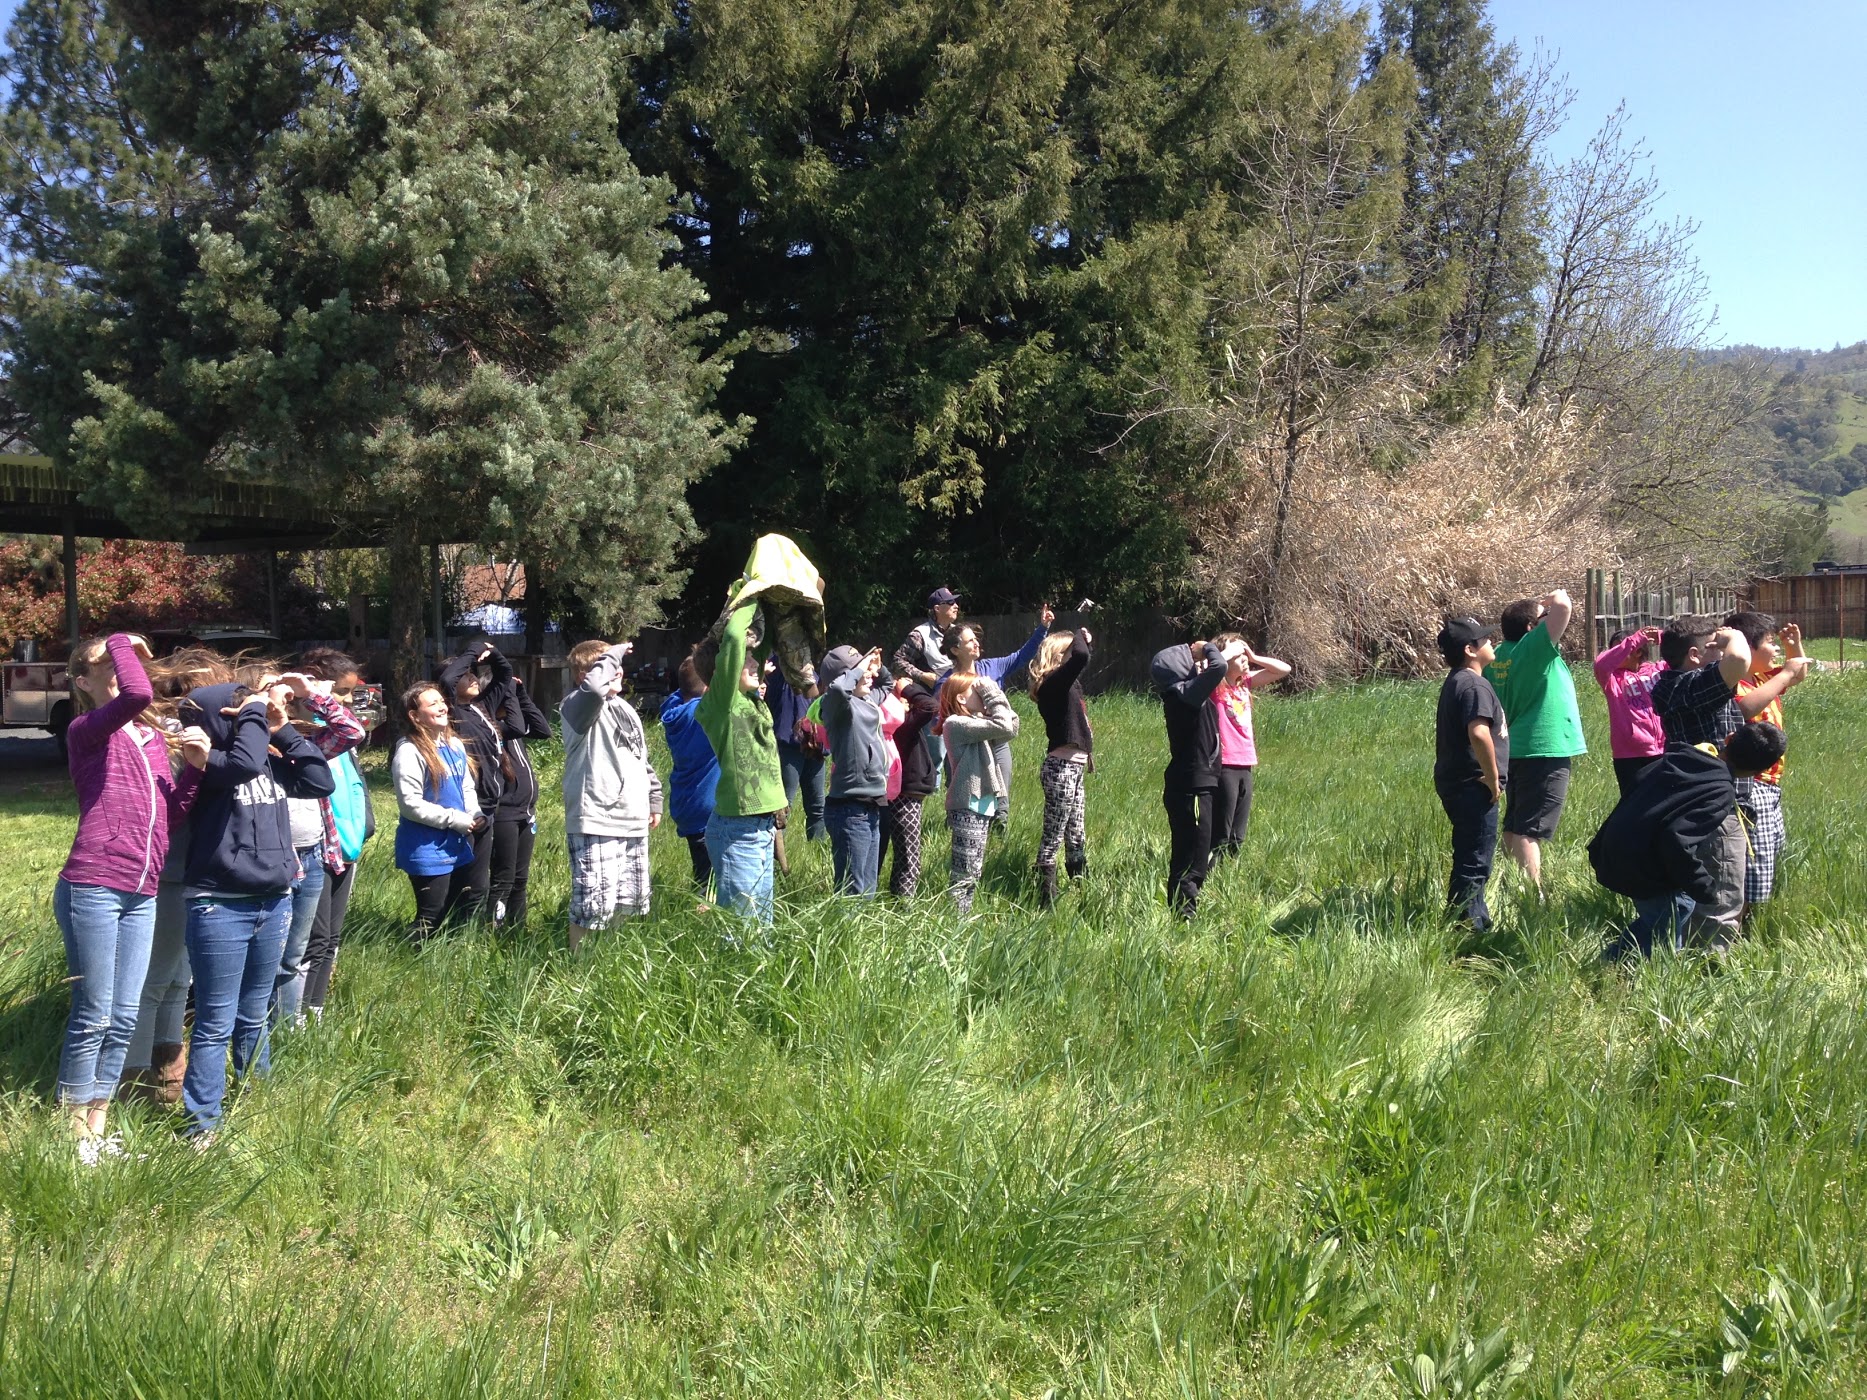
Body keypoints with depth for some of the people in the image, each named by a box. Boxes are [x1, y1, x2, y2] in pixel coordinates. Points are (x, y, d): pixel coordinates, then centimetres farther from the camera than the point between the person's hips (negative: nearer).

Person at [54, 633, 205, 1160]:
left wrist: (196, 764, -4)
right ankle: (74, 1135, 9)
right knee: (93, 1017, -2)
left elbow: (172, 813, 11)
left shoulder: (154, 738, 16)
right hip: (92, 889, -7)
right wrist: (120, 640, -10)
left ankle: (97, 1132, 20)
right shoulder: (87, 732, -5)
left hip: (141, 896, 7)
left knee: (123, 1020, 10)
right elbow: (138, 693, -27)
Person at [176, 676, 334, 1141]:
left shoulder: (271, 760, 8)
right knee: (216, 1024, 0)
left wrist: (284, 731, 0)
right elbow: (243, 763, -32)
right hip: (221, 907, -6)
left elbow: (321, 782, 2)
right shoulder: (205, 761, -12)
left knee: (254, 1017, 20)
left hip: (274, 903, 7)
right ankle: (203, 1124, 9)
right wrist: (255, 710, -18)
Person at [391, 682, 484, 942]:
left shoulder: (455, 745, 8)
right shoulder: (409, 751, -17)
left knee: (469, 913, 16)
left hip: (458, 846, 8)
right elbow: (411, 804, -21)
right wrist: (456, 820, -18)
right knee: (432, 920, -1)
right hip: (426, 851, -8)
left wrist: (477, 816, -3)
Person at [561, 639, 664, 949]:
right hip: (595, 823, -9)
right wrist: (612, 655, -19)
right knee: (592, 906, -10)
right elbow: (593, 686, -35)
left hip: (633, 821, 9)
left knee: (629, 901, 17)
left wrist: (654, 800, 26)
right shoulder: (578, 706, -10)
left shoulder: (625, 709, 17)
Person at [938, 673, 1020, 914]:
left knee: (973, 871, 14)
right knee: (964, 873, -8)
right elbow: (1002, 727, -21)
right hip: (967, 806, -10)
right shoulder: (956, 724, -13)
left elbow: (1011, 728, 10)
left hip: (980, 805, 10)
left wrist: (996, 697, 5)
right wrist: (993, 694, -11)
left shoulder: (975, 723, 16)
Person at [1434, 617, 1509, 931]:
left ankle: (1476, 922, 29)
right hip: (1474, 787, -10)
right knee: (1475, 862, -5)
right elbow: (1479, 733, -32)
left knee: (1469, 859, 18)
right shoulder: (1474, 685, -17)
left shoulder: (1455, 682, 15)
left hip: (1455, 784, 10)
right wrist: (1493, 781, -21)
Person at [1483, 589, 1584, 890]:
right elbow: (1563, 607, -24)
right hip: (1544, 751, -9)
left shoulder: (1500, 654, 7)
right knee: (1530, 830, -11)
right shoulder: (1533, 647, -16)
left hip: (1518, 749, 9)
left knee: (1515, 826, 14)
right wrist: (1556, 597, -5)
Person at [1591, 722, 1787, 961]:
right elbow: (1678, 841, -28)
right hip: (1642, 868, -8)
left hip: (1614, 853, 8)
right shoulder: (1721, 793, -17)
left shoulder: (1677, 757, 5)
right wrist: (1706, 889, -14)